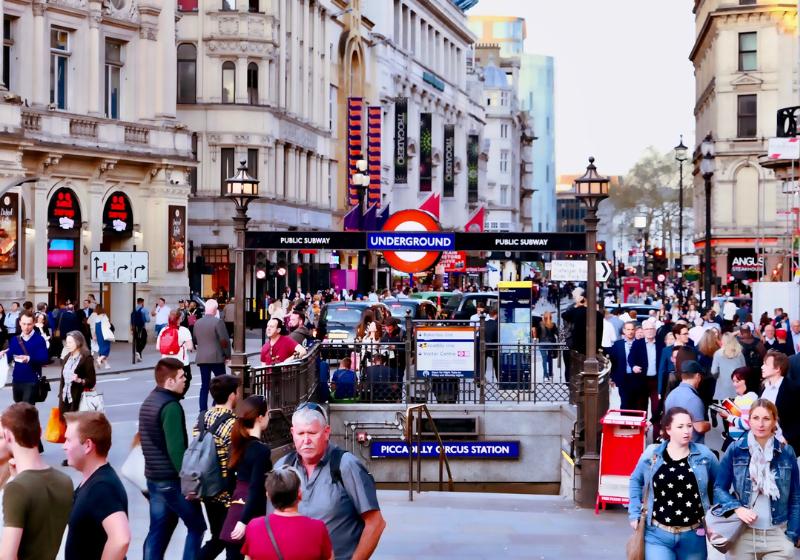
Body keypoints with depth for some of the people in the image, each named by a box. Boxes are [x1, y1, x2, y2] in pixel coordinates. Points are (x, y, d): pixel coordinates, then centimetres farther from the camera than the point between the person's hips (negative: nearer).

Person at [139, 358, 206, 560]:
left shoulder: (148, 402, 13)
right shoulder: (171, 406, -18)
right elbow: (176, 449, -22)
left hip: (153, 477, 9)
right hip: (172, 479, -9)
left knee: (158, 530, 12)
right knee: (196, 527, 2)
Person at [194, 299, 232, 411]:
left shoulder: (197, 323, 7)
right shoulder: (218, 322, -12)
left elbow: (195, 339, 15)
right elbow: (225, 340, -14)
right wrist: (228, 355, -3)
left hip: (201, 358, 6)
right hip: (216, 358, -6)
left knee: (204, 385, 8)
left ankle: (203, 410, 5)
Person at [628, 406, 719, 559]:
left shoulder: (704, 455, -2)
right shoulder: (651, 455, -2)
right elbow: (636, 482, 13)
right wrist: (635, 513, 6)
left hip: (693, 535, 1)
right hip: (658, 534, -1)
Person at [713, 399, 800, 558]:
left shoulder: (787, 453, 1)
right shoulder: (735, 450, -2)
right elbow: (719, 488, 2)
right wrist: (737, 508, -15)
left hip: (778, 535, 1)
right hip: (742, 534, -1)